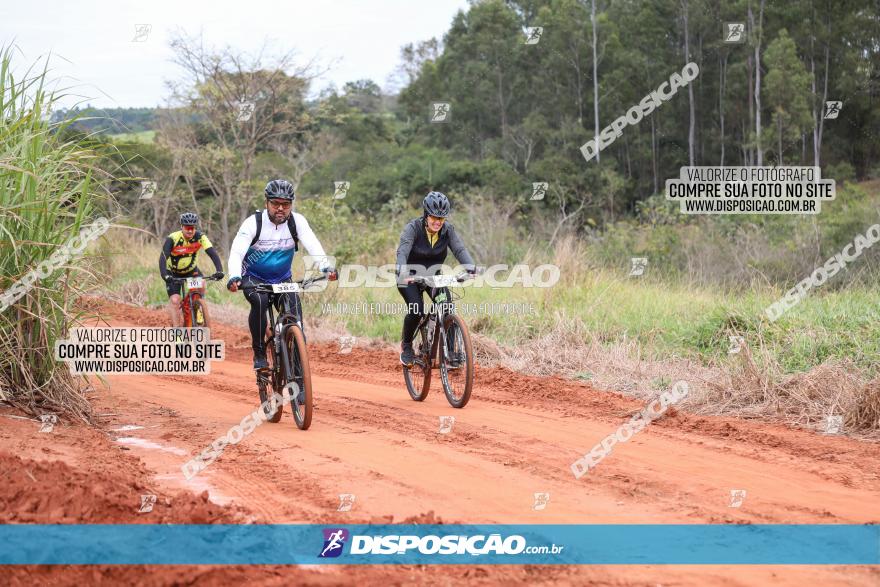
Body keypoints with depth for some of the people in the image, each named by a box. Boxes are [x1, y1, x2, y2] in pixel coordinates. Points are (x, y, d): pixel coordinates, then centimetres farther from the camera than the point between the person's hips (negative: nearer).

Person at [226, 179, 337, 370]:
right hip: (253, 278, -2)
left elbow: (313, 246, -25)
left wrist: (326, 267, -45)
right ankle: (259, 354, -18)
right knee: (260, 301, -33)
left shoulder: (297, 221, -13)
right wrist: (234, 277, -47)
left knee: (295, 309, -23)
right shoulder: (254, 222, -19)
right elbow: (236, 252, -28)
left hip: (282, 279, 2)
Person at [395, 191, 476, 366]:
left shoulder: (448, 230, -13)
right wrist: (402, 270, -55)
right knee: (416, 310, -25)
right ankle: (406, 345, 2)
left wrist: (470, 267, -44)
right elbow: (402, 251, -35)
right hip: (410, 276, -3)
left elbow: (459, 249, -24)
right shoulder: (413, 228, -23)